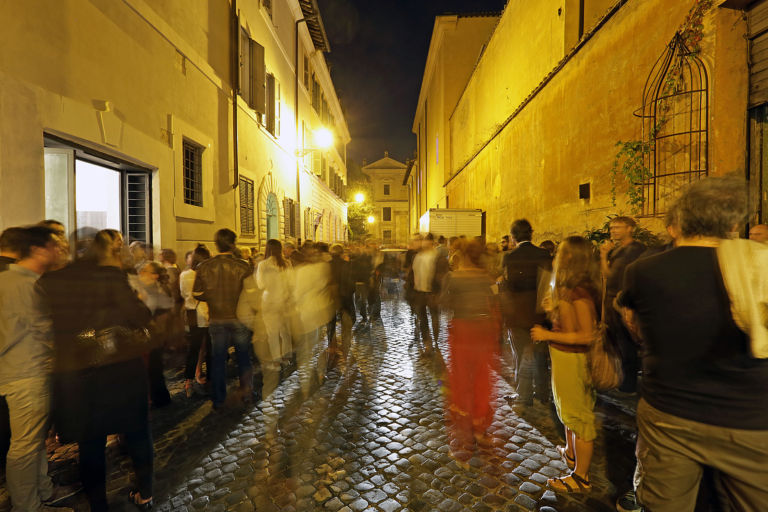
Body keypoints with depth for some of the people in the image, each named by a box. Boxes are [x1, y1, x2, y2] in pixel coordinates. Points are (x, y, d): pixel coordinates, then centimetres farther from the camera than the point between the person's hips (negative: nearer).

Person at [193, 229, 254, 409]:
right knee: (244, 358, 15)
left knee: (218, 360, 13)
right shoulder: (243, 266, -13)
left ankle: (218, 399, 23)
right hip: (239, 318, -1)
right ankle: (246, 394, 22)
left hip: (216, 319, 2)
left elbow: (197, 294, -1)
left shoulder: (204, 267, -6)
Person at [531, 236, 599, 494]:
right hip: (563, 357, 9)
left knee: (579, 415, 6)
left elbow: (588, 335, -26)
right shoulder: (569, 288, 4)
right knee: (568, 408, 25)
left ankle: (581, 478, 23)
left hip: (573, 360, -9)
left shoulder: (579, 292, -24)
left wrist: (548, 335, -22)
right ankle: (571, 453, 47)